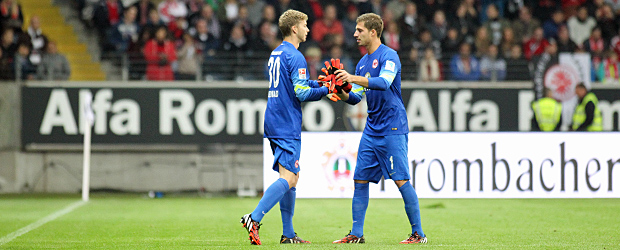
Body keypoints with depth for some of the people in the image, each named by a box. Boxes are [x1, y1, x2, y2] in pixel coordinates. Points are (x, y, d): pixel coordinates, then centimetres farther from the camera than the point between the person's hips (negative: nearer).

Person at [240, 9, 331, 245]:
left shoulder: (276, 54, 17)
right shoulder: (294, 57, -12)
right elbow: (302, 93, -17)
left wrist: (320, 82, 19)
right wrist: (326, 89, -4)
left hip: (274, 123, 10)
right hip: (288, 126, -10)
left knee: (292, 177, 13)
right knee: (287, 178, -14)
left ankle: (288, 234, 13)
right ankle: (254, 219, -25)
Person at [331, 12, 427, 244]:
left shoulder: (389, 56, -10)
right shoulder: (363, 62, 15)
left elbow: (384, 83, -28)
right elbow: (355, 98, 18)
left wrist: (353, 78, -33)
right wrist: (341, 92, -2)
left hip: (392, 129, -8)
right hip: (371, 130, 8)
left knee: (401, 180, -9)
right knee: (360, 180, 5)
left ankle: (418, 233, -3)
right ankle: (356, 233, 10)